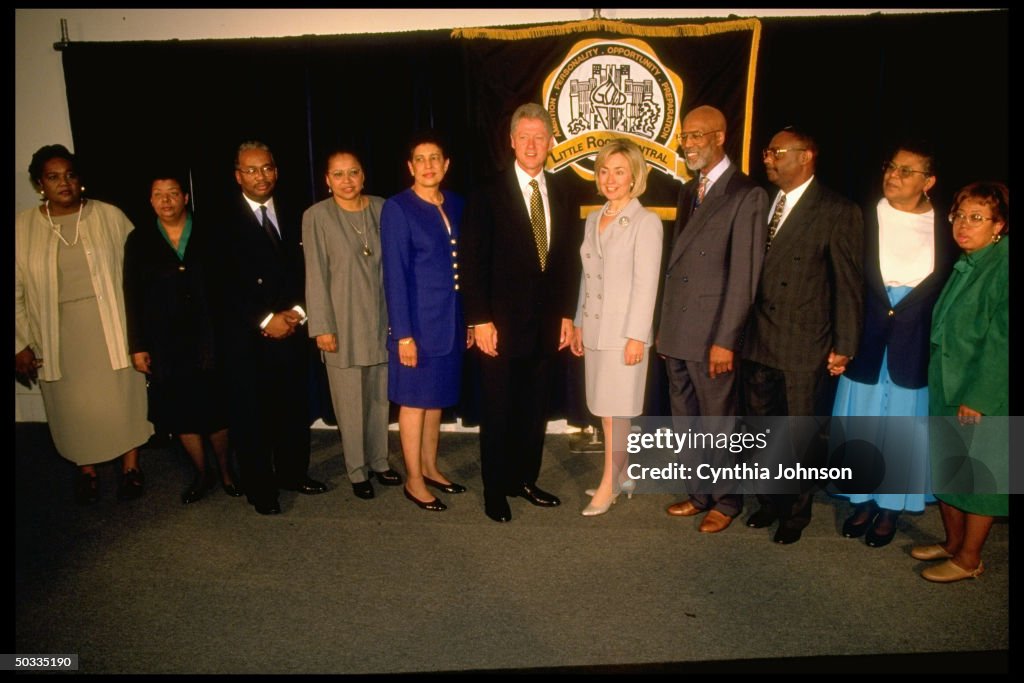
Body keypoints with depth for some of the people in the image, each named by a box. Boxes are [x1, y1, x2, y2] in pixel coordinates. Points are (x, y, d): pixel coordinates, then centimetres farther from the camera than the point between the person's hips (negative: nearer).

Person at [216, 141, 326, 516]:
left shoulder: (292, 218, 12)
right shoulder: (224, 222, 0)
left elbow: (304, 273, 10)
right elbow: (226, 284, -6)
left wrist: (297, 312, -6)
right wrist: (266, 320, -12)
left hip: (291, 329, 4)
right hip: (247, 337, -3)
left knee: (294, 406, 8)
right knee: (251, 414, 2)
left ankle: (293, 473, 26)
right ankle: (260, 488, 15)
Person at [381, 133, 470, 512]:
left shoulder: (455, 204, 8)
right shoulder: (397, 209, -9)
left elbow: (464, 264, 11)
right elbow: (395, 275, -13)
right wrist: (403, 333, -16)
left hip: (450, 321, 6)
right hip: (419, 322, -6)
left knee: (438, 397, 16)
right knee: (415, 401, 5)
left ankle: (430, 468, 32)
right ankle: (413, 481, 18)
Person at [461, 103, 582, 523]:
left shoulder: (562, 196, 8)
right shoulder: (488, 196, -5)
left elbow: (568, 260, 10)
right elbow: (474, 263, -8)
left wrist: (567, 314, 6)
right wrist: (480, 320, -12)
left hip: (547, 325, 4)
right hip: (502, 325, -4)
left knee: (534, 409, 13)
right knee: (498, 412, 6)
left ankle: (525, 480, 29)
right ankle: (495, 491, 21)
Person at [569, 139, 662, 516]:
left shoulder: (646, 222, -9)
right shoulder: (593, 219, 12)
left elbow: (646, 283, -13)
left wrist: (636, 336, -17)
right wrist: (579, 323, 13)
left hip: (625, 330, -7)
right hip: (595, 328, 7)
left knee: (615, 408, -1)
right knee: (605, 407, 12)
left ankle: (608, 485, 11)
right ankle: (622, 475, 26)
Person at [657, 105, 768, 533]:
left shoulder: (747, 195, -10)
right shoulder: (689, 192, 14)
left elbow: (744, 275, -14)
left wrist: (725, 340, -16)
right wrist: (664, 326, 12)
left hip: (712, 337, -7)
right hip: (676, 334, 7)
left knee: (719, 423, 8)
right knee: (686, 423, 16)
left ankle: (727, 501, 27)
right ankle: (700, 495, 33)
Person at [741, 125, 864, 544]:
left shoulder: (838, 211, -8)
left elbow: (849, 284, -7)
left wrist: (844, 346, -8)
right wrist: (740, 332, 5)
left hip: (804, 348, -5)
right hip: (759, 344, 5)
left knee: (800, 434, 9)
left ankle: (796, 512, 29)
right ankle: (769, 501, 35)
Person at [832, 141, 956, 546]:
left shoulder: (944, 227, -2)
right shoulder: (864, 219, -2)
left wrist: (905, 312, -8)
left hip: (915, 347, 0)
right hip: (867, 343, 1)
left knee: (902, 430, 10)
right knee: (860, 426, 11)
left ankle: (889, 509, 28)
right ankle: (862, 502, 29)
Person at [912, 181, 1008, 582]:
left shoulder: (1002, 266, -17)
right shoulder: (966, 265, 10)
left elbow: (1002, 340, -20)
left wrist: (977, 398, -19)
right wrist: (942, 384, 12)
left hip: (984, 396, -8)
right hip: (947, 386, 8)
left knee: (979, 473, 5)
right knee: (946, 466, 16)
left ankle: (969, 560, 19)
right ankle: (952, 543, 33)